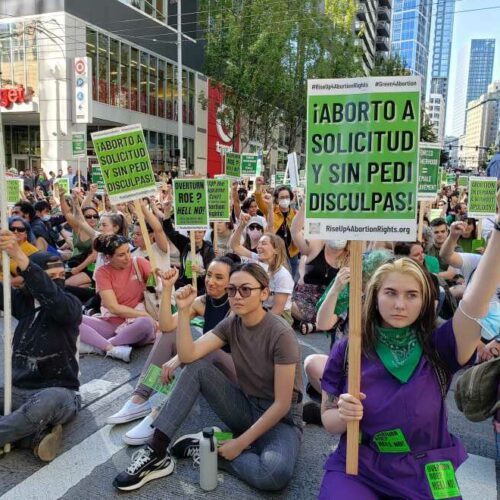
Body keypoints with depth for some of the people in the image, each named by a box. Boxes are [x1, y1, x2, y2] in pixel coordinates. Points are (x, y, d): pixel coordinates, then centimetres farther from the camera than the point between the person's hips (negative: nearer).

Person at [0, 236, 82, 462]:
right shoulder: (22, 301, 8)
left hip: (58, 392, -6)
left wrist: (20, 257, -42)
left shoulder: (69, 305, -8)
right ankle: (36, 436, -20)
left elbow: (52, 297, -31)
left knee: (47, 401, -40)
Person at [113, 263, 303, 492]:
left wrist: (241, 443, -19)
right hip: (245, 407, 5)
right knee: (196, 367, -15)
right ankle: (157, 452, -13)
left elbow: (282, 404, -21)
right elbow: (188, 355, -16)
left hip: (281, 418, -5)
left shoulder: (281, 334, -23)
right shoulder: (231, 324, -5)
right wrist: (184, 310, -25)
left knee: (275, 473, -37)